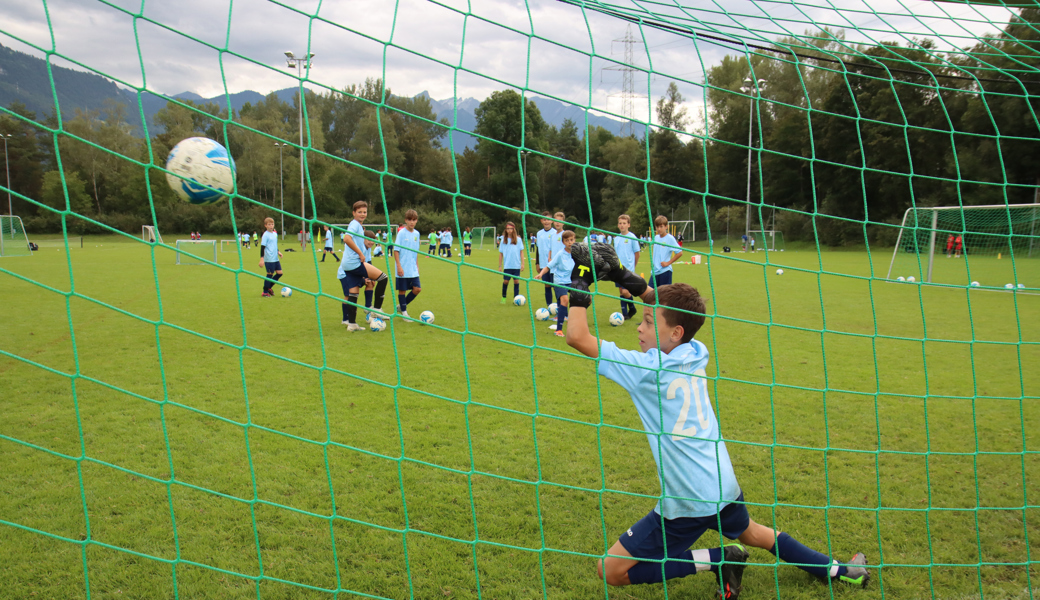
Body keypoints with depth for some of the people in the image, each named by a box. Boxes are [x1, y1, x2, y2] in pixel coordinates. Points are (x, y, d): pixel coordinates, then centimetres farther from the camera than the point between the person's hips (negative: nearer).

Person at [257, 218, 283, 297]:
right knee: (270, 274, -4)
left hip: (275, 259, 8)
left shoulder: (275, 234, 13)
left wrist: (278, 252, 11)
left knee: (279, 273, 6)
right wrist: (262, 259, -17)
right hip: (269, 259, -8)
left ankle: (269, 287, 21)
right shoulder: (265, 235, -10)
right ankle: (265, 292, 6)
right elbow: (262, 247, -13)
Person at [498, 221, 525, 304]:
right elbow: (501, 253, 8)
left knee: (516, 281, 1)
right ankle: (503, 297, 19)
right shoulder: (503, 240, 4)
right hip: (507, 265, 0)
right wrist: (500, 265, 6)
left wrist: (522, 263, -2)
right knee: (505, 281, 0)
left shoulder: (518, 239, 1)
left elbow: (521, 252, 4)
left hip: (516, 265, 0)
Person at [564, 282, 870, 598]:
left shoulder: (647, 368, -20)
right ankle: (839, 570, 45)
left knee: (612, 570, 0)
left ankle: (716, 559, -1)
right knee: (752, 534, 38)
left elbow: (577, 337, -22)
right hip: (725, 487, 8)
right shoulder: (695, 354, 0)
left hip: (688, 504, -8)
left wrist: (579, 296, -10)